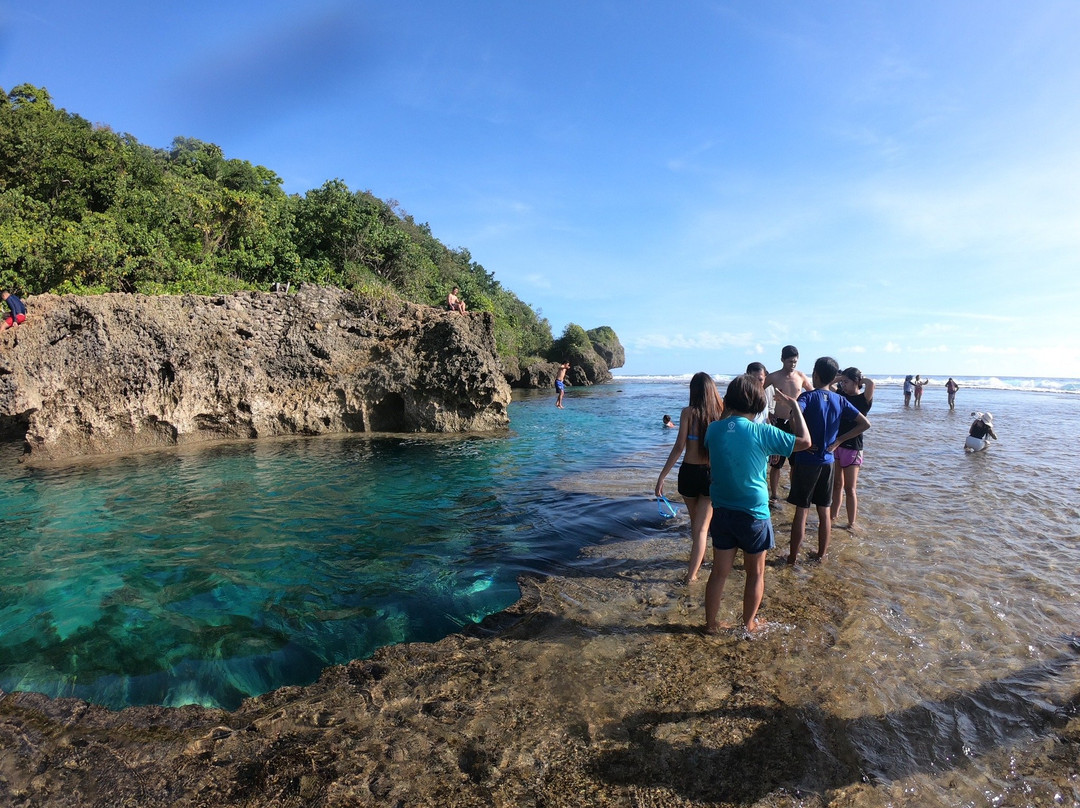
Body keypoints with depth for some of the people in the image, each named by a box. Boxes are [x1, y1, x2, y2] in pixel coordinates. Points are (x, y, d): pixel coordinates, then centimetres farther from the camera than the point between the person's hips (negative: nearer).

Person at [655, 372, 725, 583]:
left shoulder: (689, 412, -10)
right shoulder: (721, 412, -5)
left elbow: (679, 447, -14)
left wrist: (662, 476, -11)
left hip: (689, 472, -1)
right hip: (712, 474, 1)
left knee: (695, 521, 23)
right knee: (702, 526, 9)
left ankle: (698, 557, 44)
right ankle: (692, 574, 6)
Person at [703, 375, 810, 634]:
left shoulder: (714, 429, -7)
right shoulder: (762, 432, -18)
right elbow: (805, 441, -8)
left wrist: (726, 412, 14)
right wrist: (794, 405, 0)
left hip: (721, 512, 4)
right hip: (754, 515, -4)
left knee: (719, 572, 16)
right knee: (755, 573, 18)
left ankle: (710, 624, 27)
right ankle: (748, 624, 32)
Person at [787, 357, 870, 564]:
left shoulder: (808, 397, -12)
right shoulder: (840, 401, 3)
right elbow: (865, 424, 5)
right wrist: (838, 440, 4)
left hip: (806, 461, -4)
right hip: (827, 461, 4)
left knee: (801, 510, 3)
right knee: (825, 511, 14)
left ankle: (793, 556, 12)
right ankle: (821, 555, 25)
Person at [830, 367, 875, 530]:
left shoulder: (863, 400, -11)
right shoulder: (841, 394, 6)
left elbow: (871, 383, -30)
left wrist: (859, 379, -12)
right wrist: (841, 378, 1)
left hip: (852, 448, -5)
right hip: (835, 444, 5)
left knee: (849, 488, 0)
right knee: (837, 484, 16)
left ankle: (851, 524, 11)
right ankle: (833, 516, 28)